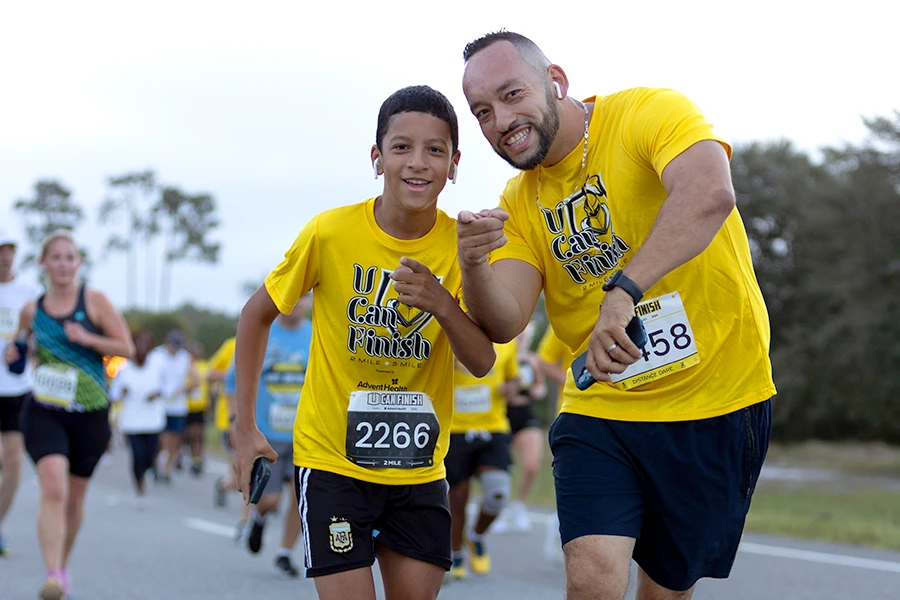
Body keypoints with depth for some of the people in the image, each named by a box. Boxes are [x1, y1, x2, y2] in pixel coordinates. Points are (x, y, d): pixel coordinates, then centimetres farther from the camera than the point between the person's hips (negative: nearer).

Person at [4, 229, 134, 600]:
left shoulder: (95, 301, -1)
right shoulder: (31, 310, 6)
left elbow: (127, 348, -1)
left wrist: (88, 338, -16)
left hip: (91, 415, 0)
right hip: (43, 412, 0)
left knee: (74, 498, 12)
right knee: (53, 489, -20)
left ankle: (63, 566, 34)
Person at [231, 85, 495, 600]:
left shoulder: (462, 244, -7)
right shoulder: (331, 232, -13)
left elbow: (483, 363, -13)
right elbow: (257, 315, 0)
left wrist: (442, 304, -33)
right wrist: (246, 429, 0)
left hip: (419, 466, 3)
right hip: (332, 459, -3)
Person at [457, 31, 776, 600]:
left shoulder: (650, 112, -12)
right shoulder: (519, 204, 6)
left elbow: (710, 193, -32)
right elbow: (505, 323, -5)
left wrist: (622, 291, -42)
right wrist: (474, 265, -25)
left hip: (716, 402, -3)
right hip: (600, 407, 3)